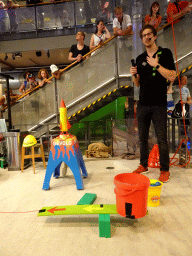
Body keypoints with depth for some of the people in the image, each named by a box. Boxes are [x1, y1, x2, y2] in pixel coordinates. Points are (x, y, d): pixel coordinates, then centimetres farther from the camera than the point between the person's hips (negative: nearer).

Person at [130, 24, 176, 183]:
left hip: (159, 104, -4)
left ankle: (165, 170, 13)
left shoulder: (165, 53, 1)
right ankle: (144, 165, 26)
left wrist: (156, 65, -13)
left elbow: (172, 76, -9)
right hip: (143, 104, 5)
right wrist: (134, 75, -5)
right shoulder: (140, 58, 13)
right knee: (142, 137, 11)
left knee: (162, 138, -1)